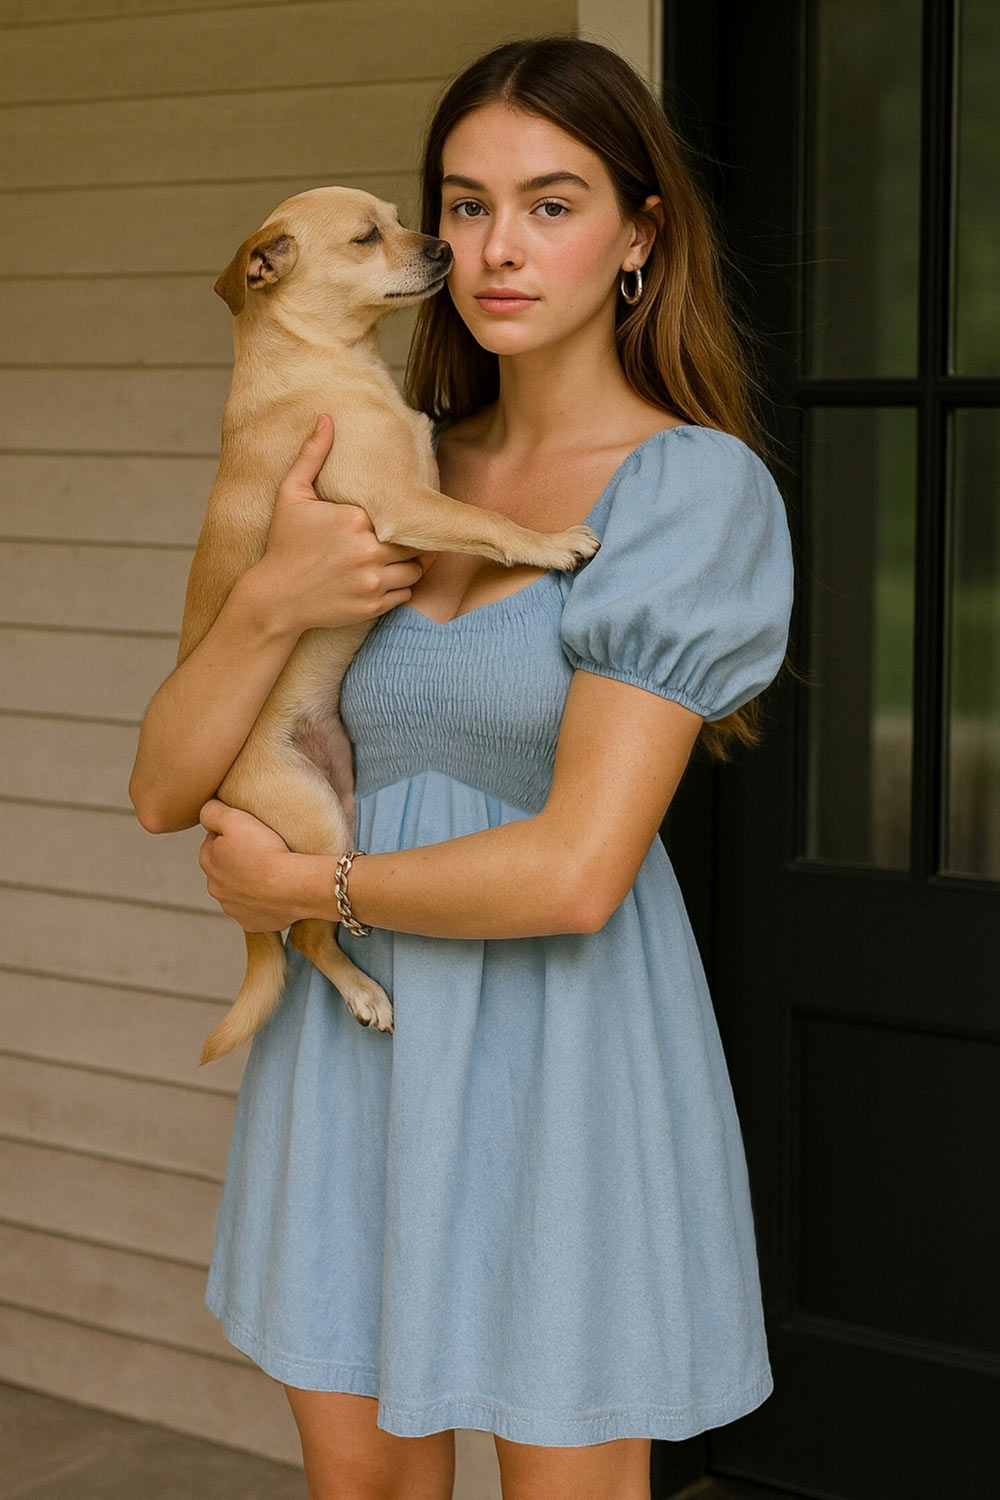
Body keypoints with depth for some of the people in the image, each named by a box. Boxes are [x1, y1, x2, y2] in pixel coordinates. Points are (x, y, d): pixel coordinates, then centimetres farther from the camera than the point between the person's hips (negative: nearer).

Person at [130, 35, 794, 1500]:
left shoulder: (698, 489, -12)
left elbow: (575, 872, -20)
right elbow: (166, 787, 2)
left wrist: (298, 885, -8)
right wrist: (271, 600, -15)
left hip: (561, 1052, -5)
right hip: (355, 1042, 6)